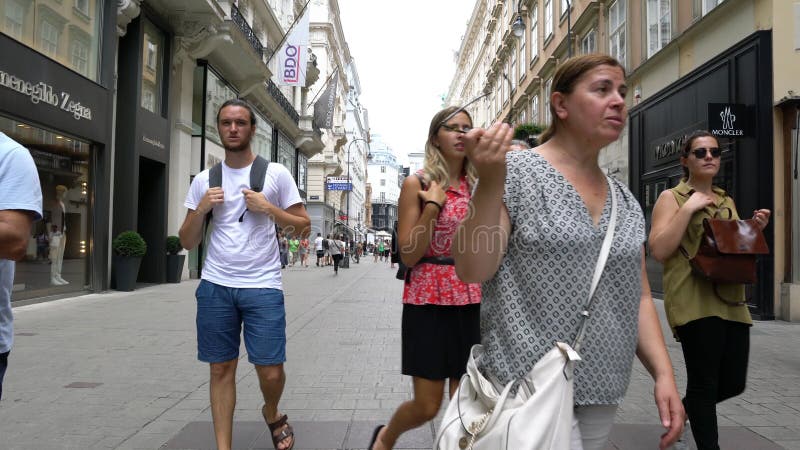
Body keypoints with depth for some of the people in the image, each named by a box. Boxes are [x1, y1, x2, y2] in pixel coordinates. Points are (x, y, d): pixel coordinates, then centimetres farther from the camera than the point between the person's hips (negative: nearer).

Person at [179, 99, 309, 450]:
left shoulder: (275, 173, 2)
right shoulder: (203, 180, 9)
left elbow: (303, 227, 2)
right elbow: (187, 242, 10)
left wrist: (268, 207, -11)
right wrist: (200, 208, -7)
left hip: (263, 287, -2)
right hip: (215, 287, 2)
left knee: (270, 371, -2)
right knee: (221, 368, 7)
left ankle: (271, 414, 31)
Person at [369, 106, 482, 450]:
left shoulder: (477, 186, 9)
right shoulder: (417, 184, -4)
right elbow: (408, 255, -10)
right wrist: (434, 205, -15)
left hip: (470, 301, 4)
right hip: (429, 301, -4)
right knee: (427, 406, 4)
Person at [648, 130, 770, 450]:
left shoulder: (726, 201, 18)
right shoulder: (672, 198, 0)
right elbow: (658, 250, -12)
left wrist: (755, 229, 5)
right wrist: (688, 209, -14)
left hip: (731, 300, 7)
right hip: (694, 301, -6)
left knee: (733, 382, 8)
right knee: (704, 383, -5)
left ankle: (683, 408, 35)